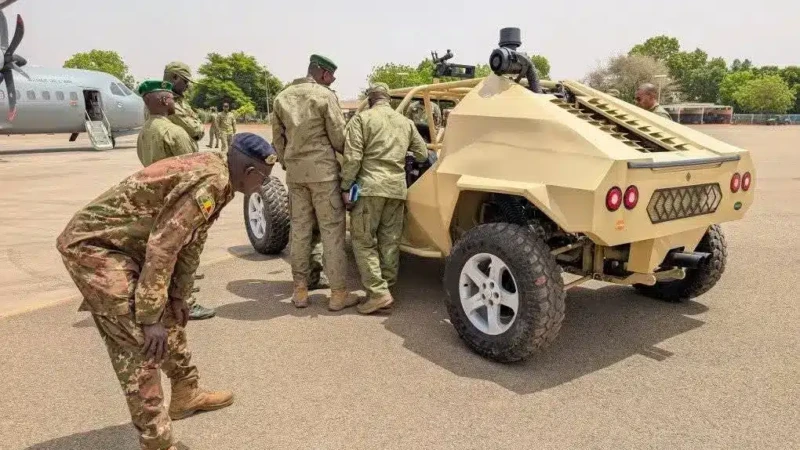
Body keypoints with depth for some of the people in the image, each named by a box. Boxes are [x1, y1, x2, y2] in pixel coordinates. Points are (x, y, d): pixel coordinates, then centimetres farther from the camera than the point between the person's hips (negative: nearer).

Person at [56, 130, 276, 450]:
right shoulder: (210, 182, -25)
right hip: (92, 244, -10)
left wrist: (177, 297, 14)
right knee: (140, 341, -12)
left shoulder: (214, 173, 6)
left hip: (123, 244, 10)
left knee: (169, 316, 19)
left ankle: (187, 394, 36)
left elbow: (191, 240, 11)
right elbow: (162, 247, -27)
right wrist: (150, 319, -23)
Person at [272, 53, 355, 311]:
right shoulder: (325, 95, -8)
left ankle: (300, 290, 15)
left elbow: (278, 138, 13)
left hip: (295, 170, 6)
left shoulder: (282, 97, 10)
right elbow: (338, 138, -7)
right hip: (323, 169, -5)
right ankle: (338, 293, 2)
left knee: (300, 228, 11)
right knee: (332, 230, -1)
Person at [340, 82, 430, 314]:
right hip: (397, 188, 5)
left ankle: (378, 293, -7)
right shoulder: (405, 122, 15)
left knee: (363, 240, 1)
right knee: (390, 242, 11)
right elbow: (423, 154, 19)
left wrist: (345, 187, -5)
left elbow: (352, 157, -9)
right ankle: (386, 288, 17)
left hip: (370, 187, -5)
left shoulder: (362, 118, 0)